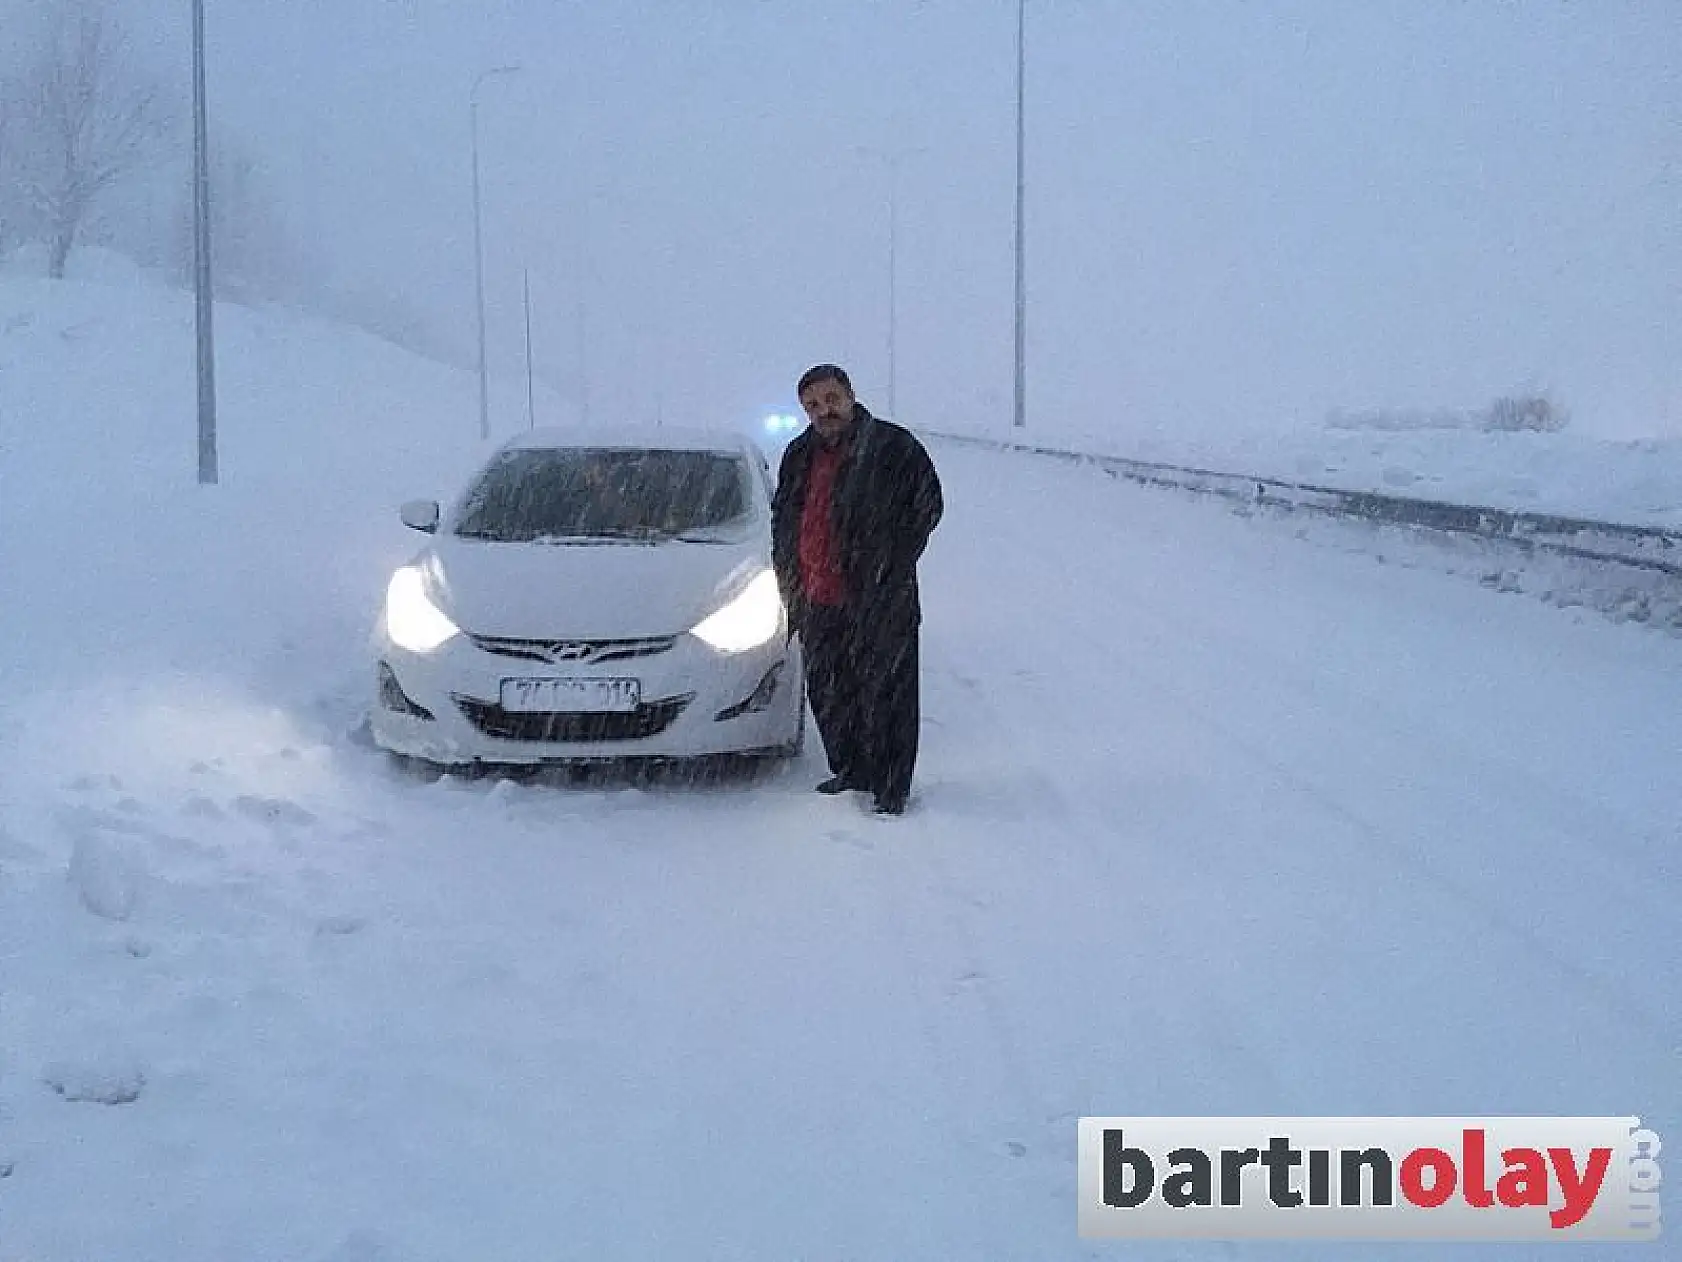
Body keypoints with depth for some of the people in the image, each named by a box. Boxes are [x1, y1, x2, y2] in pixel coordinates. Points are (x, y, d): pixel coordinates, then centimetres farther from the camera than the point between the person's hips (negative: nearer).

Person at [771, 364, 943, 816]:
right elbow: (782, 521, 22)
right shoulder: (800, 456, 12)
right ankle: (851, 770, 31)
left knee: (884, 693, 0)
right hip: (817, 604, 6)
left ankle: (892, 786, 9)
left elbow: (927, 505, -7)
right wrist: (791, 584, 14)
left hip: (879, 603, -6)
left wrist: (889, 568, -11)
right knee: (828, 693, 15)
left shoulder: (893, 447, -7)